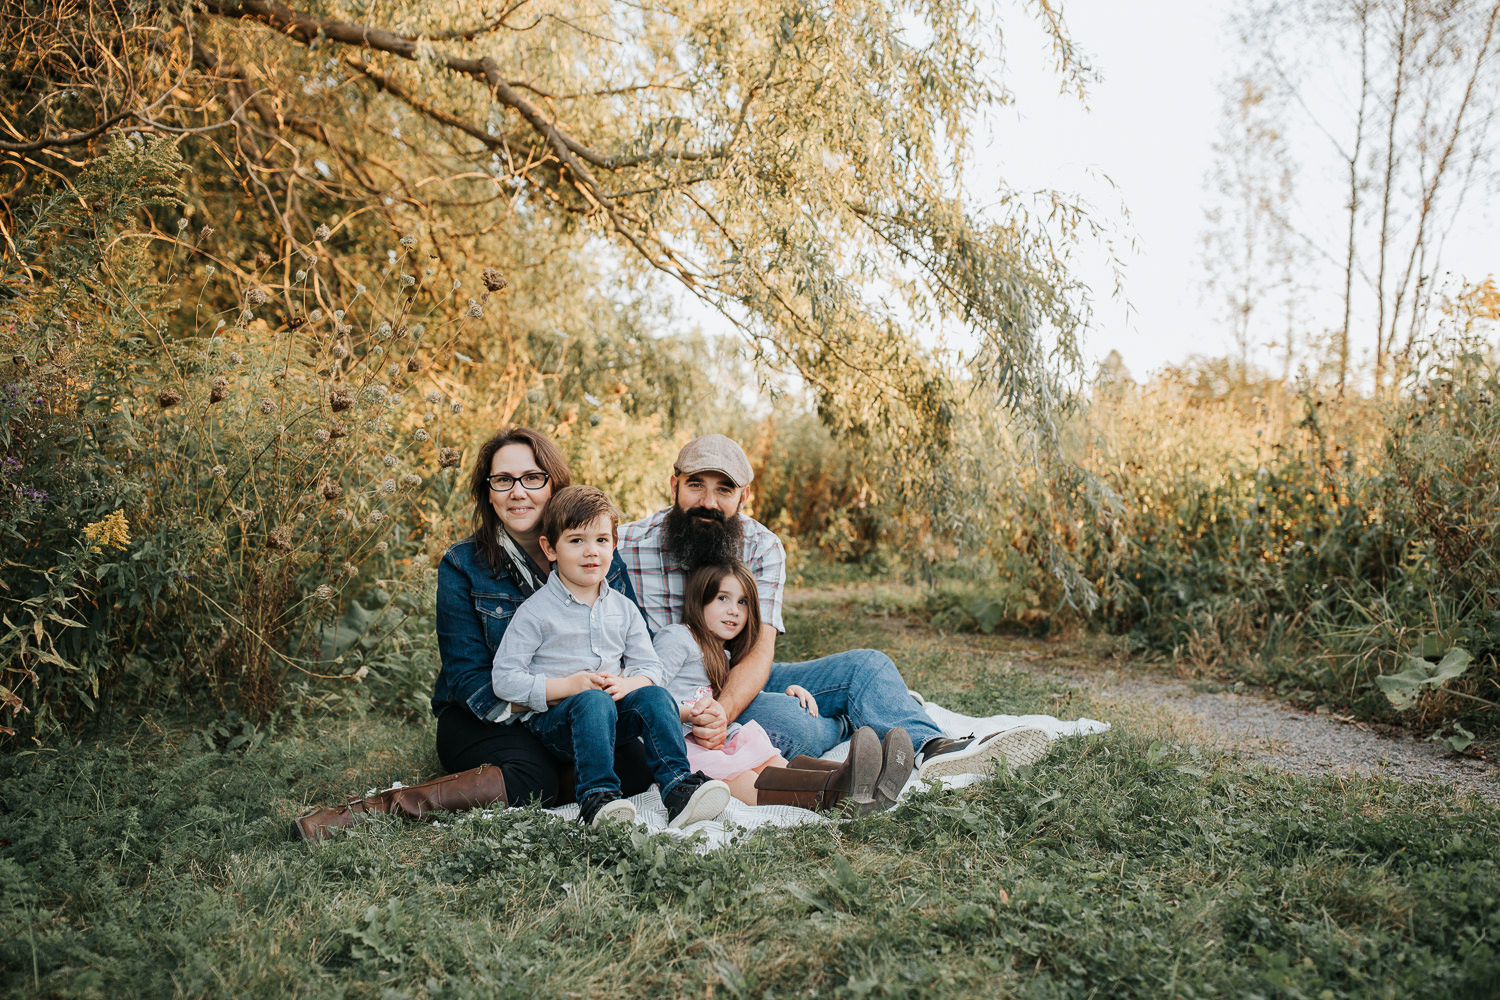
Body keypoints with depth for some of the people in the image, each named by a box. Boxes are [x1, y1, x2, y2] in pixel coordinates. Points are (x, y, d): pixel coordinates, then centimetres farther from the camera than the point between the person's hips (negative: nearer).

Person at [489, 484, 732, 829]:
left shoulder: (624, 609, 11)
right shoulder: (535, 612, -4)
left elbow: (651, 667, 10)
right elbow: (504, 679, -8)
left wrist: (628, 684, -15)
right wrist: (567, 686, -19)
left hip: (610, 715, 4)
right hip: (551, 718, -4)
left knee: (655, 696, -23)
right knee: (593, 701, -35)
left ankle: (678, 785, -30)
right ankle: (597, 797, -39)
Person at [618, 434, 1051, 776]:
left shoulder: (763, 547, -5)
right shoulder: (630, 546, -11)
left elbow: (759, 649, -14)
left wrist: (723, 710, -35)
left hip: (742, 682, 5)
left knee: (865, 665, -9)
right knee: (786, 721, -30)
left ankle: (931, 748, -26)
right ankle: (852, 727, -1)